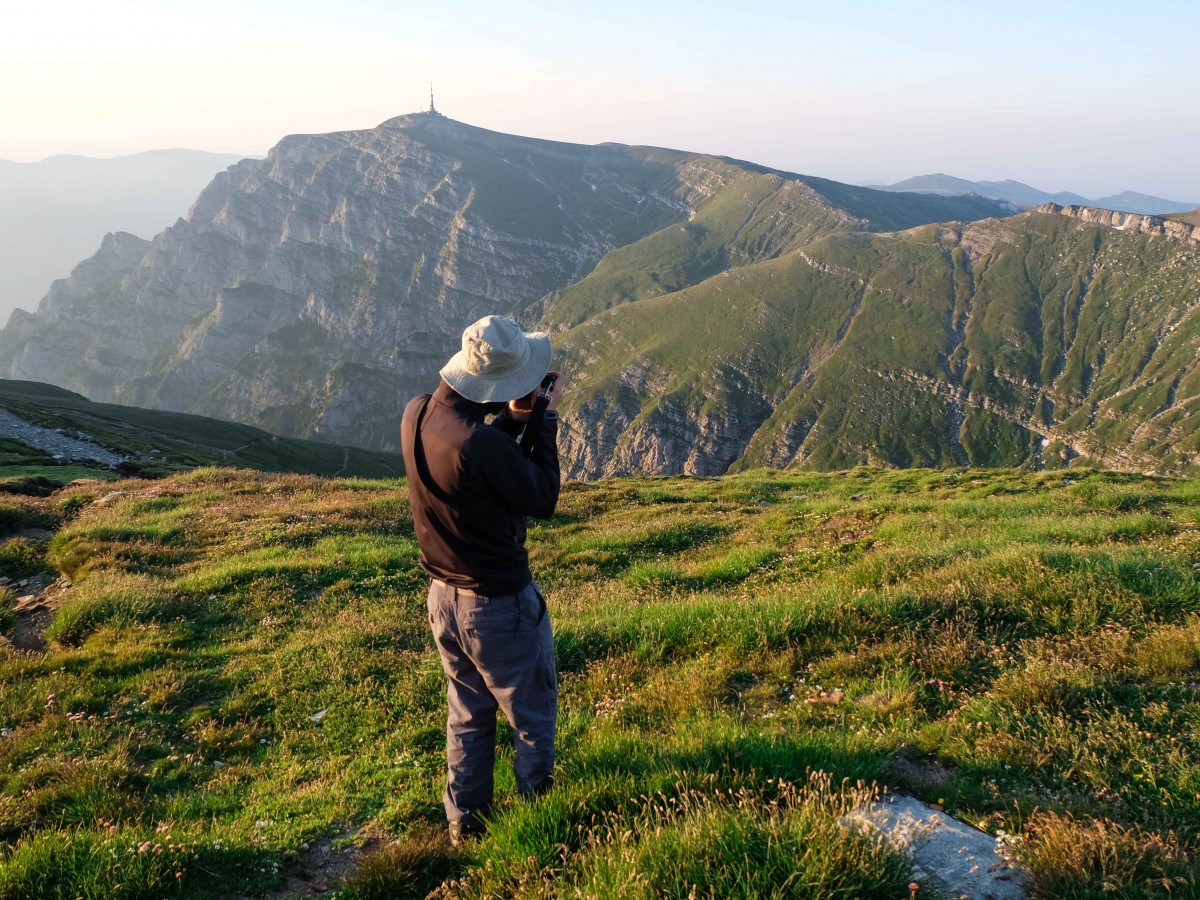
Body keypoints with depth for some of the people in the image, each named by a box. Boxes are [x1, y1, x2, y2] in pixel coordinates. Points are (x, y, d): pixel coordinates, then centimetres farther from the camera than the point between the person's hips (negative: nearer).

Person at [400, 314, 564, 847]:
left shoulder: (417, 415, -7)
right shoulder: (480, 443, -32)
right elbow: (543, 499, -17)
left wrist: (514, 418, -1)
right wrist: (544, 418, -10)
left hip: (444, 597, 8)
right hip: (499, 604, -8)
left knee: (467, 714, 25)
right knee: (532, 720, 15)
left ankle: (464, 824, 37)